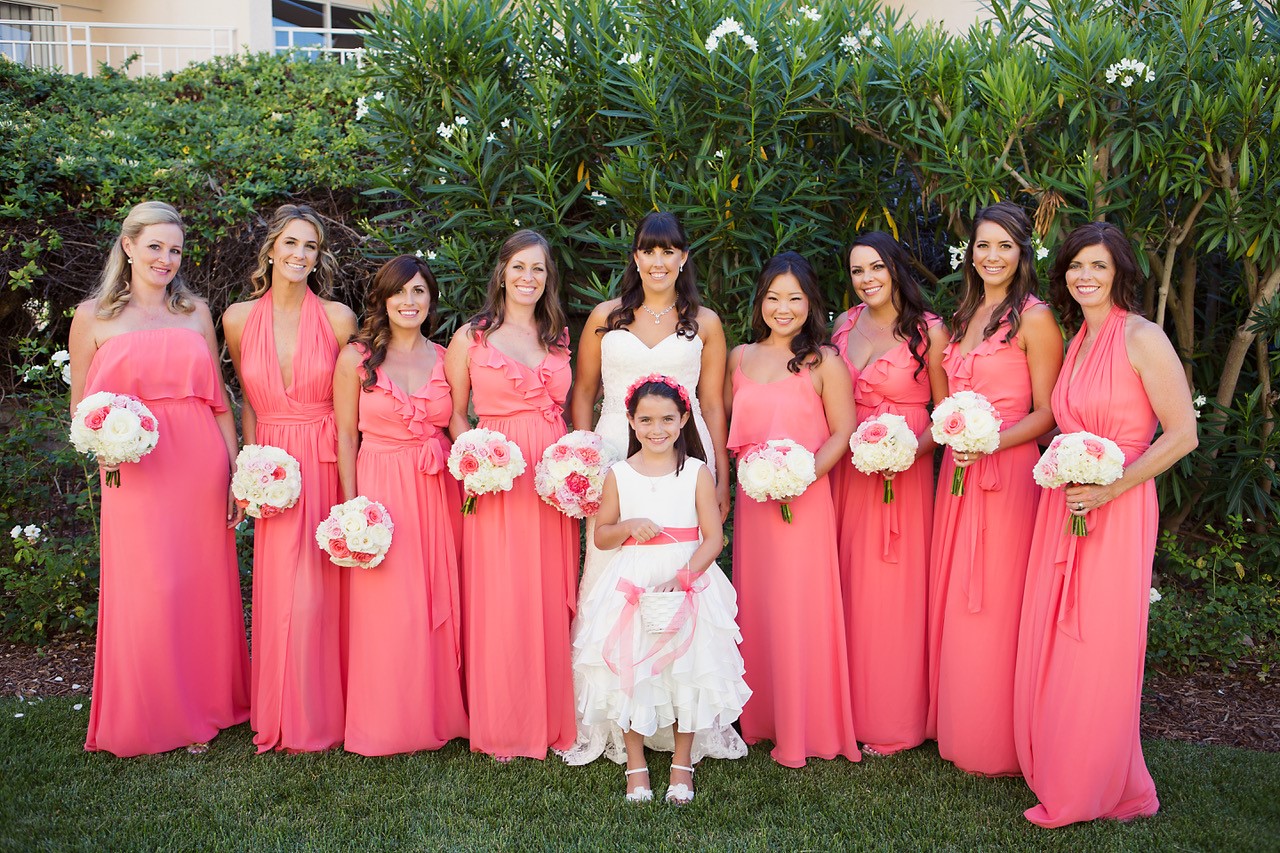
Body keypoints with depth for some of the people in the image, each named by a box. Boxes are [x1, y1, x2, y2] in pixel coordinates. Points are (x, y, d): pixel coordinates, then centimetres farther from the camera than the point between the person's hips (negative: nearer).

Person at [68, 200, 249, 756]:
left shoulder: (196, 311, 12)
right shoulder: (93, 316, 6)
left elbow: (219, 398, 12)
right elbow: (80, 407, 8)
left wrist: (237, 472, 6)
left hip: (202, 470, 2)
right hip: (137, 474, -2)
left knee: (203, 589, 7)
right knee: (145, 595, 1)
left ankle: (203, 710, 23)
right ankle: (149, 721, 20)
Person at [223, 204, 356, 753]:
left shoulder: (338, 318, -2)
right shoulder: (240, 319, 4)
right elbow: (249, 401, 14)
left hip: (328, 465, -2)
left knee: (321, 591, 0)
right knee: (280, 591, 4)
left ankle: (321, 716, 18)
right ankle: (283, 719, 21)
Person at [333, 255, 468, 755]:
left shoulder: (443, 358, 8)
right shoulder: (357, 357, 0)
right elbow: (346, 436, 0)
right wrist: (351, 505, -5)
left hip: (436, 492, 3)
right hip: (380, 490, -3)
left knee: (438, 603, 7)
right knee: (387, 610, -1)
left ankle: (437, 712, 24)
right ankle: (386, 723, 16)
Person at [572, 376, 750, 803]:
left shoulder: (697, 473, -2)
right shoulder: (619, 475, 2)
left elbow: (714, 538, -6)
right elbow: (601, 536, 8)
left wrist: (681, 577, -18)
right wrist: (629, 526, -12)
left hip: (689, 583, -1)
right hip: (631, 586, 1)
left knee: (686, 671, 3)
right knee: (630, 672, 4)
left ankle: (682, 764, 22)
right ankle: (635, 764, 21)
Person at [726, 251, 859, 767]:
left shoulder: (824, 362, -4)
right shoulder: (741, 357, 10)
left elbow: (843, 433, -5)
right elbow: (728, 423, 17)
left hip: (804, 499, -5)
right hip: (752, 498, 5)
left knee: (800, 608, -1)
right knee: (755, 606, 10)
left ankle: (806, 729, 13)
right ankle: (761, 717, 25)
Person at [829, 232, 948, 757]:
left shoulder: (929, 330, -5)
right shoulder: (845, 323, 9)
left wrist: (912, 449, -19)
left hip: (904, 473, -4)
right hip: (847, 471, 4)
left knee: (893, 591, 1)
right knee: (848, 589, 8)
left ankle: (891, 723, 15)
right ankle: (850, 708, 22)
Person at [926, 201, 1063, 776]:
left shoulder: (1034, 318, -7)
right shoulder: (965, 316, 15)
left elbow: (1046, 414, -9)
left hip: (1009, 471, -7)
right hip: (957, 471, 7)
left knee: (996, 604, -1)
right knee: (954, 600, 12)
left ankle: (997, 741, 13)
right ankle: (956, 725, 26)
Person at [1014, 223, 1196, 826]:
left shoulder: (1141, 338, -10)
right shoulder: (1075, 342, 12)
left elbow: (1182, 434, -13)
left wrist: (1110, 487, -17)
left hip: (1115, 511, -7)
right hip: (1061, 506, 7)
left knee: (1098, 651, 2)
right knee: (1052, 644, 12)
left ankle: (1094, 788, 20)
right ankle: (1054, 766, 29)